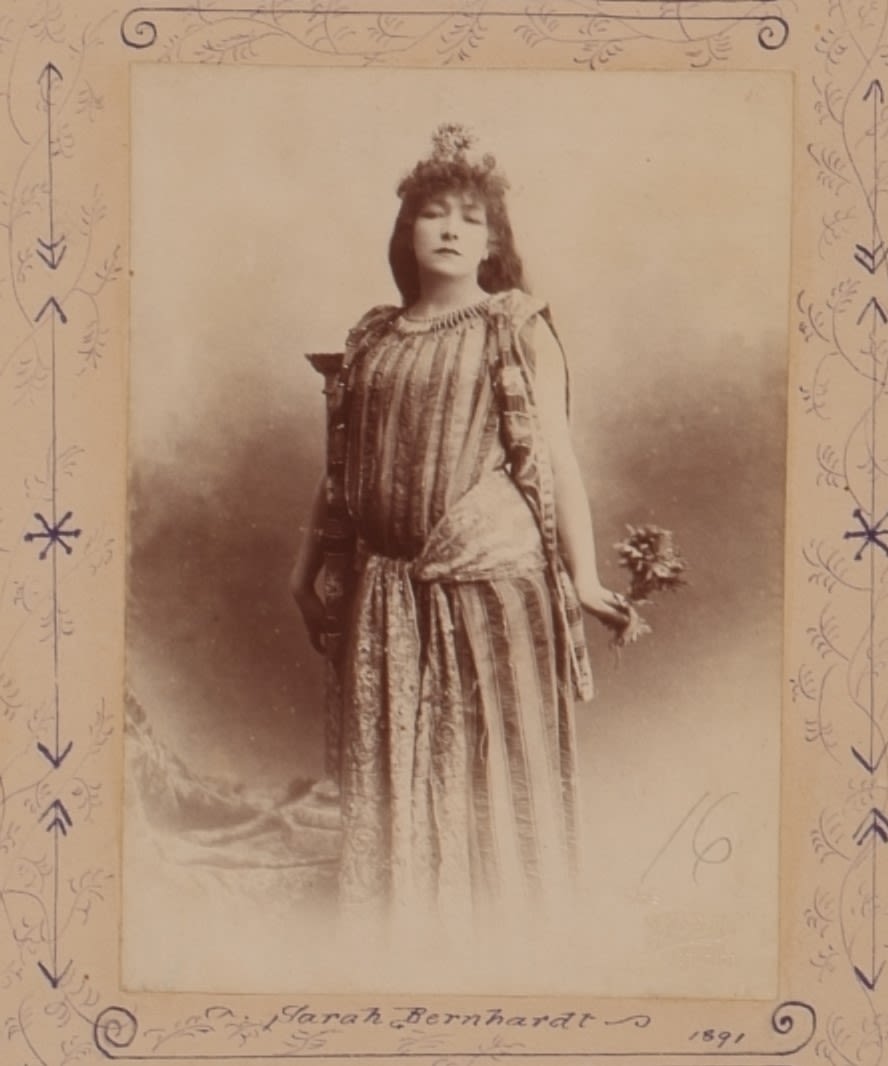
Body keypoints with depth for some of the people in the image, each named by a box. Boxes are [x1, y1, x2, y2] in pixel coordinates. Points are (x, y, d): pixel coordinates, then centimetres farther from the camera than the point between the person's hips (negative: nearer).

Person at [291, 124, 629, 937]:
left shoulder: (518, 328, 1)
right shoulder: (372, 339, 12)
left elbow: (557, 455, -4)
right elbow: (342, 466, 17)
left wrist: (584, 579, -10)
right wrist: (306, 571, 16)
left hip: (495, 579, -4)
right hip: (389, 588, 4)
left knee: (494, 772, 1)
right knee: (390, 780, 8)